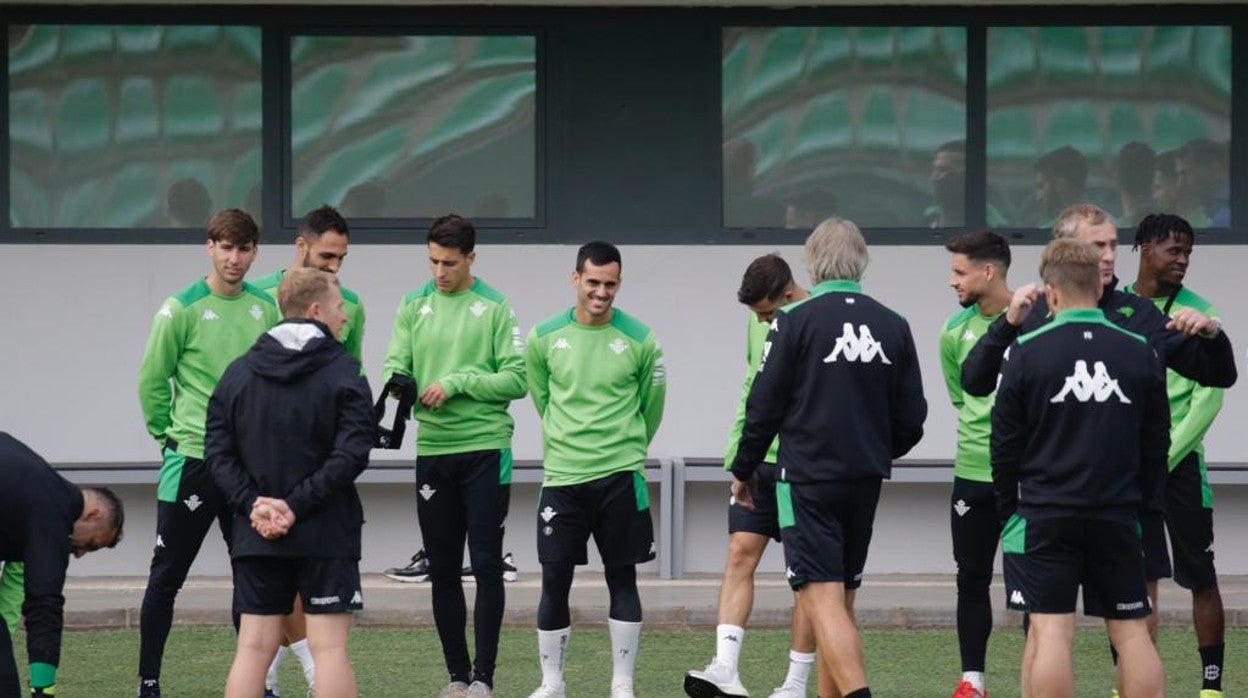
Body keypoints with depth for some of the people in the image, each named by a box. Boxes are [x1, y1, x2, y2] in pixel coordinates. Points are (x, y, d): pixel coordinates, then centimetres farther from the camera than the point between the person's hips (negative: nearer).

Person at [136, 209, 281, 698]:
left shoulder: (266, 310, 4)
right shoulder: (182, 310, -9)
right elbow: (152, 380, -4)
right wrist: (170, 435, 1)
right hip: (193, 460, -5)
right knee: (168, 575, 1)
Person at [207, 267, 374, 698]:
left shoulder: (239, 372, 7)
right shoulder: (344, 373, -5)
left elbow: (218, 452, 1)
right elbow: (352, 454, -15)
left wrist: (253, 504, -6)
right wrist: (298, 506, -14)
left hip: (255, 535, 4)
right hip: (326, 533, -4)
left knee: (253, 646, 6)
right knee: (329, 646, -1)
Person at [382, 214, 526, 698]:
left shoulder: (496, 308, -2)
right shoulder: (413, 308, 8)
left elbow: (516, 379, -7)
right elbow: (396, 365, 3)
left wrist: (456, 382, -16)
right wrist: (398, 381, -20)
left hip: (485, 449, -4)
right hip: (433, 452, 4)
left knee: (486, 564, -4)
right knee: (442, 569, 7)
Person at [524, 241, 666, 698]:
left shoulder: (640, 340, -2)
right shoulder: (545, 338, 1)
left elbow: (651, 405, 10)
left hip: (620, 476, -1)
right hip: (562, 476, 1)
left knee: (622, 579, 3)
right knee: (554, 581, 2)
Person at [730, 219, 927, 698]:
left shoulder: (795, 321, -9)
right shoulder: (893, 326, 5)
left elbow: (764, 406, -6)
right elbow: (911, 419, 9)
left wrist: (743, 469, 9)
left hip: (808, 478, -5)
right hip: (866, 482, 5)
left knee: (822, 600, -11)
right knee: (841, 601, 17)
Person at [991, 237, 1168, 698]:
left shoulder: (1026, 352, -5)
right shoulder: (1139, 353, 3)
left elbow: (1005, 444, -1)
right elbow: (1156, 444, 10)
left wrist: (1006, 511, 11)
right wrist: (1143, 507, 19)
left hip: (1045, 516, -3)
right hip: (1118, 516, 3)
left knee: (1050, 632, -5)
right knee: (1131, 631, 8)